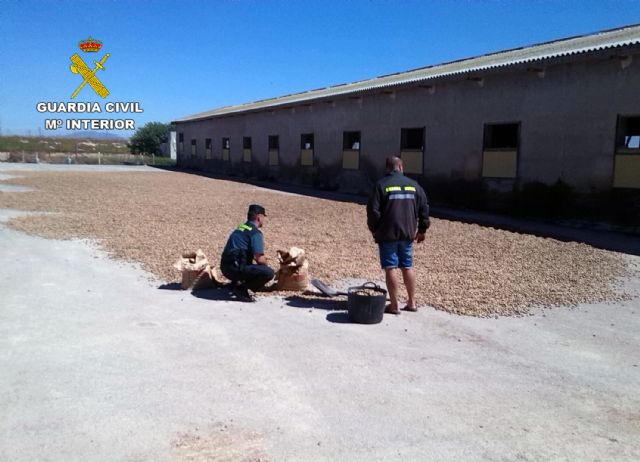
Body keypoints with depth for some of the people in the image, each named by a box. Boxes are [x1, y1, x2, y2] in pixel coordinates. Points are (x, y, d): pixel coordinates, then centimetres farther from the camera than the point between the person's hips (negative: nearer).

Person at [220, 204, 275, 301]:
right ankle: (241, 289, -8)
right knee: (269, 273, -14)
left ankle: (236, 283, 13)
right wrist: (266, 264, 7)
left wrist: (262, 258, 28)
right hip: (236, 269, -9)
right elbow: (259, 259, -13)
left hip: (225, 268, 9)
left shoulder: (240, 228, 18)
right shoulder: (255, 233, -9)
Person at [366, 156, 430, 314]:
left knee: (390, 268, 0)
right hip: (407, 233, 4)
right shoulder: (414, 185, 7)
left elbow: (373, 210, -11)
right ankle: (411, 303, 20)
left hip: (387, 234, -4)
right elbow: (424, 208, 8)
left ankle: (394, 305, 3)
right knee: (408, 267, 14)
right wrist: (421, 230, 16)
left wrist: (373, 229, 3)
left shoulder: (381, 185, -6)